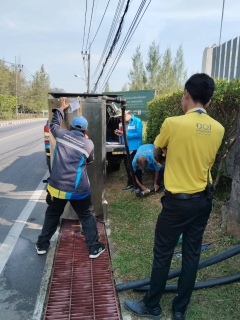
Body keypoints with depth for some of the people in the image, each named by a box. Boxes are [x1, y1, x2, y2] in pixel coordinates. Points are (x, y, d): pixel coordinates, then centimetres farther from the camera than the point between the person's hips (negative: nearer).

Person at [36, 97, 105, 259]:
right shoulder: (89, 144, -2)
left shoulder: (62, 134, 2)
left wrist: (61, 108, 36)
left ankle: (42, 245, 35)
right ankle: (94, 248, 22)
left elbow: (54, 124, 23)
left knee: (52, 215, 23)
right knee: (88, 217, 16)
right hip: (79, 190, -2)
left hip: (56, 187, 3)